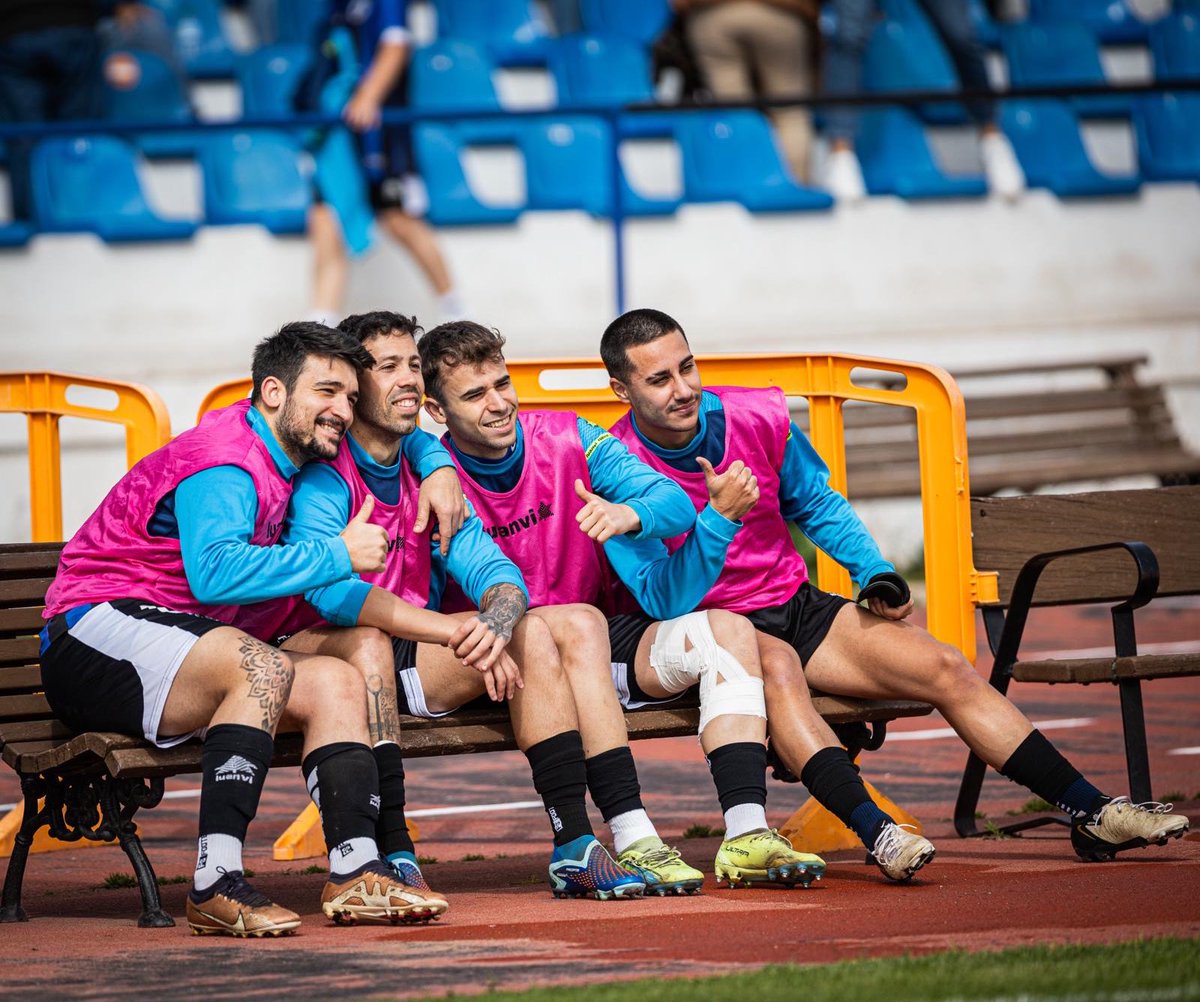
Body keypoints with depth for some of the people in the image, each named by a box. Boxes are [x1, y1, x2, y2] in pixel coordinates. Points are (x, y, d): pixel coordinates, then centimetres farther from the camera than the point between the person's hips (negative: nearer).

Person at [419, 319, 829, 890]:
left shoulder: (568, 439, -1)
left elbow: (675, 505, -14)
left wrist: (630, 514, -37)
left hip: (602, 648, 5)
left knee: (729, 631, -15)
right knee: (579, 623, -35)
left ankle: (747, 835, -28)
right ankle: (631, 841, -43)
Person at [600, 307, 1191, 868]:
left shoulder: (756, 417, -2)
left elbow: (818, 505, 17)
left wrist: (875, 573, 6)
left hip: (796, 606, 5)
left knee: (947, 670, -9)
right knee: (776, 666, -40)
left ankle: (1091, 813, -6)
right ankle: (872, 831, -53)